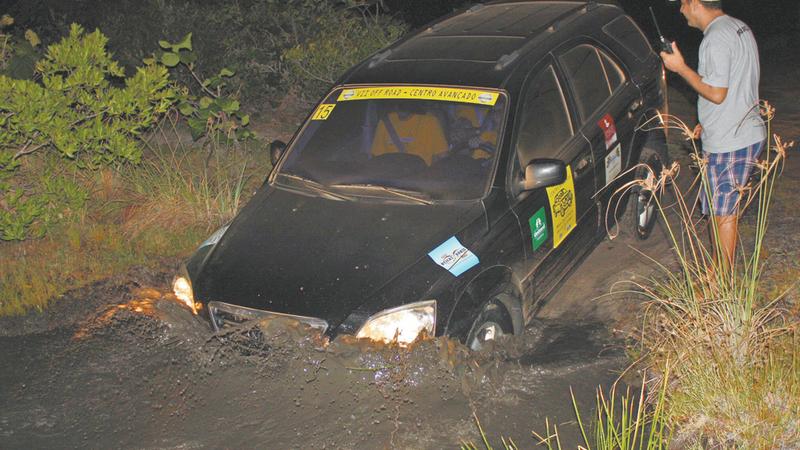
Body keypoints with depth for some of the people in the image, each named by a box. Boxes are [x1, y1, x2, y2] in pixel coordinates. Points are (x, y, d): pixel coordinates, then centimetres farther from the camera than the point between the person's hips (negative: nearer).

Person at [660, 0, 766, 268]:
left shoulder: (716, 39, -20)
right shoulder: (740, 28, 12)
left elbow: (717, 94, -22)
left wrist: (681, 68, -14)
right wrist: (708, 123, 22)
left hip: (727, 143, -10)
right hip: (749, 134, 10)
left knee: (724, 213, 1)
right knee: (728, 210, 18)